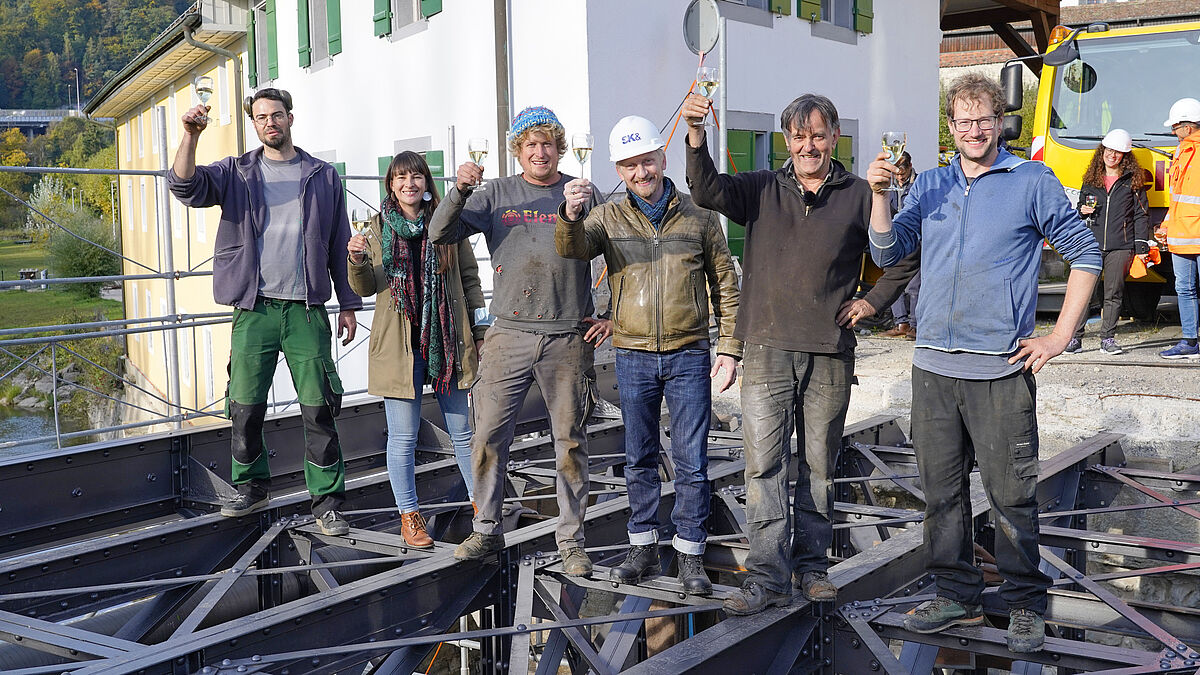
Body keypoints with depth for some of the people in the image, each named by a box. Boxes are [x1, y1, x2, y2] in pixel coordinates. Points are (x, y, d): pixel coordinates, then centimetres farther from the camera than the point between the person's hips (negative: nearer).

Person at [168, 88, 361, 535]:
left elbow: (340, 246, 12)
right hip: (254, 310, 1)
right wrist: (191, 135, -21)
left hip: (307, 310, -1)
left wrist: (349, 304, 8)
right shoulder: (235, 173, 10)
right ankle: (251, 488, 24)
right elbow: (186, 187, -7)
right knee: (244, 407, 4)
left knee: (319, 409, -2)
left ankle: (327, 502, 6)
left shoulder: (324, 177, 11)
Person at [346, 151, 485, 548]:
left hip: (447, 339, 1)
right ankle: (409, 516, 17)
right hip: (399, 343, 0)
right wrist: (358, 261, -15)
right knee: (403, 436, 4)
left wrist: (480, 332, 5)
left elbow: (469, 277, 8)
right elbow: (365, 289, 6)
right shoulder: (379, 227, 4)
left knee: (462, 429, 9)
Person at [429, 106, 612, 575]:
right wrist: (460, 191, -18)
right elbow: (440, 234, -1)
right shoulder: (496, 195, 6)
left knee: (570, 442, 5)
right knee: (488, 436, 1)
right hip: (509, 335, 1)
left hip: (568, 339, -1)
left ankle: (571, 541, 16)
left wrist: (612, 316, 3)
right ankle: (486, 530, 17)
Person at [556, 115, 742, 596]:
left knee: (691, 460, 1)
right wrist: (570, 216, -39)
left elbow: (725, 287, 8)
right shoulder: (608, 218, 3)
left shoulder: (699, 217, 3)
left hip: (688, 355, -1)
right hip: (633, 356, 1)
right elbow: (573, 248, -17)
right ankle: (644, 548, 23)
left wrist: (730, 349, 2)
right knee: (639, 458, 11)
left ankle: (690, 555, 12)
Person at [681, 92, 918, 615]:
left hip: (830, 354, 1)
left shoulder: (859, 196, 6)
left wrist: (872, 301, 6)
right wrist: (696, 135, -26)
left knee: (819, 465, 10)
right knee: (764, 465, -5)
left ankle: (811, 562, 23)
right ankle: (768, 576, -1)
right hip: (767, 348, 0)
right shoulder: (762, 190, 7)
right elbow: (708, 192, -11)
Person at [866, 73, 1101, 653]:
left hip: (1001, 368, -4)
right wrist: (879, 193, -6)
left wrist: (1059, 337, -2)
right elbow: (887, 253, 9)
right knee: (941, 490, 10)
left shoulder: (1032, 182, 2)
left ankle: (1025, 604, 16)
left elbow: (1084, 254, 4)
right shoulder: (929, 185, 13)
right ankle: (957, 596, 23)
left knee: (1011, 494, 0)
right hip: (933, 365, 4)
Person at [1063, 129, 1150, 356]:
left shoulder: (1133, 180, 6)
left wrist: (1141, 246, -1)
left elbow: (1141, 215, 5)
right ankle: (1075, 338, 0)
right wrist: (1082, 211, 1)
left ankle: (1107, 339, 10)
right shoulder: (1090, 179, 14)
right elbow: (1079, 207, 26)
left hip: (1120, 246, -2)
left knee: (1113, 293, 2)